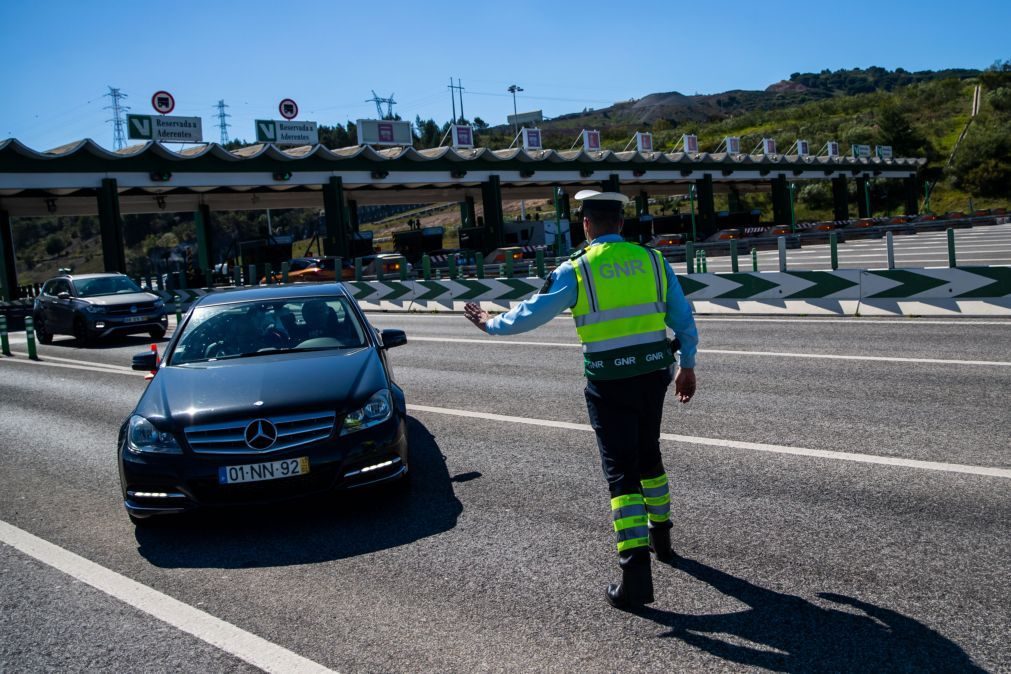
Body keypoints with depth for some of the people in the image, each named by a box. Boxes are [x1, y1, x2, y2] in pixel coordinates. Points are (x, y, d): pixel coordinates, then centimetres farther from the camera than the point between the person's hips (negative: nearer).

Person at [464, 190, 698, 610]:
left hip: (608, 383, -4)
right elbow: (684, 319, 8)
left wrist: (490, 324, 14)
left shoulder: (575, 270, -8)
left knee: (621, 472, -1)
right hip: (654, 375, 5)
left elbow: (527, 316, -5)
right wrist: (687, 365, 21)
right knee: (648, 456, 25)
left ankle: (636, 572, -5)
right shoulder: (653, 260, 3)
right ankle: (660, 535, 41)